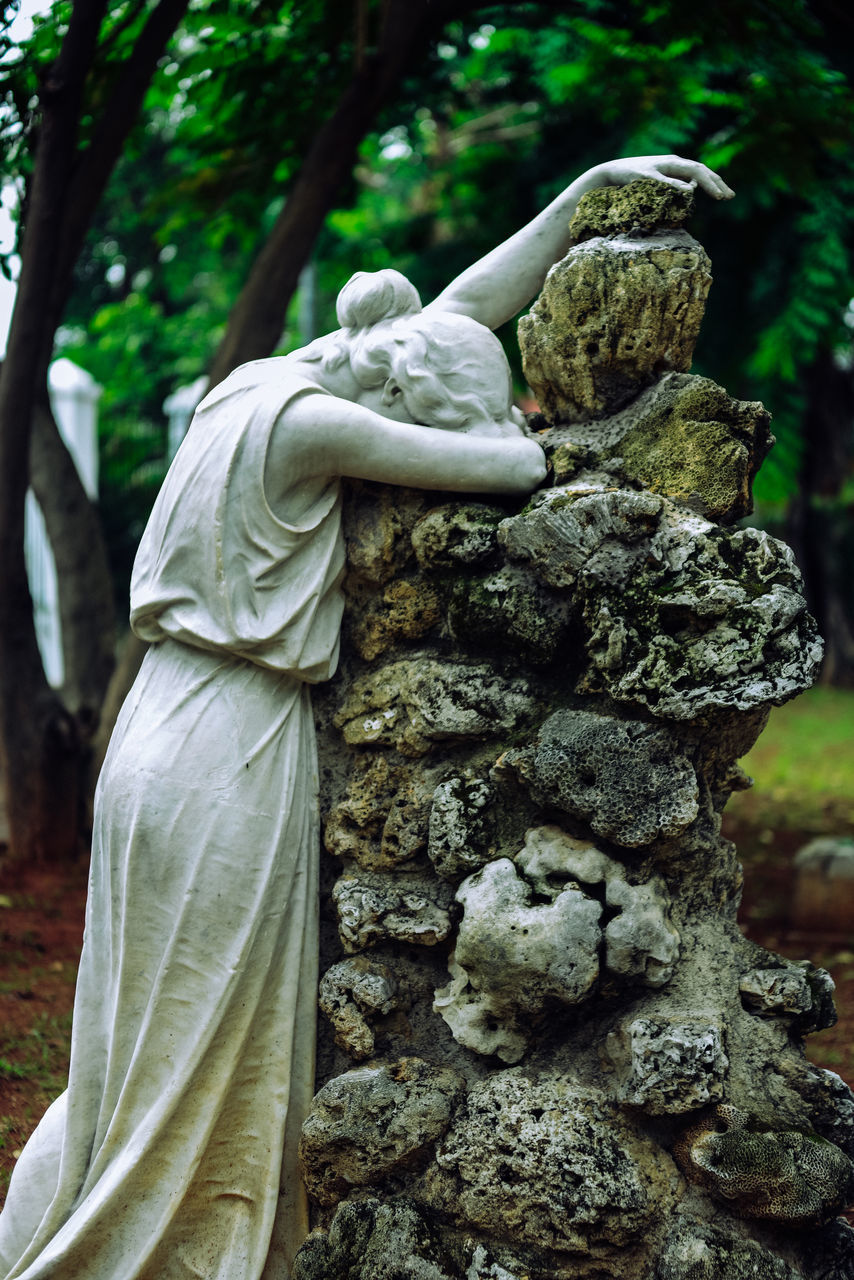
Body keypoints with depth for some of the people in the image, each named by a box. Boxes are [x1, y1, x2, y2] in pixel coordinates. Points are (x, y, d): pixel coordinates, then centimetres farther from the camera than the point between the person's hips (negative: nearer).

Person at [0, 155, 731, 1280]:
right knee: (192, 1073, 2)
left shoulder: (264, 385, 9)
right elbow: (521, 466, -13)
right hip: (226, 761, -10)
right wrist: (505, 425, 10)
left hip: (191, 749, 10)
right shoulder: (307, 424, -19)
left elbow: (464, 308, 16)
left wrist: (590, 188, 14)